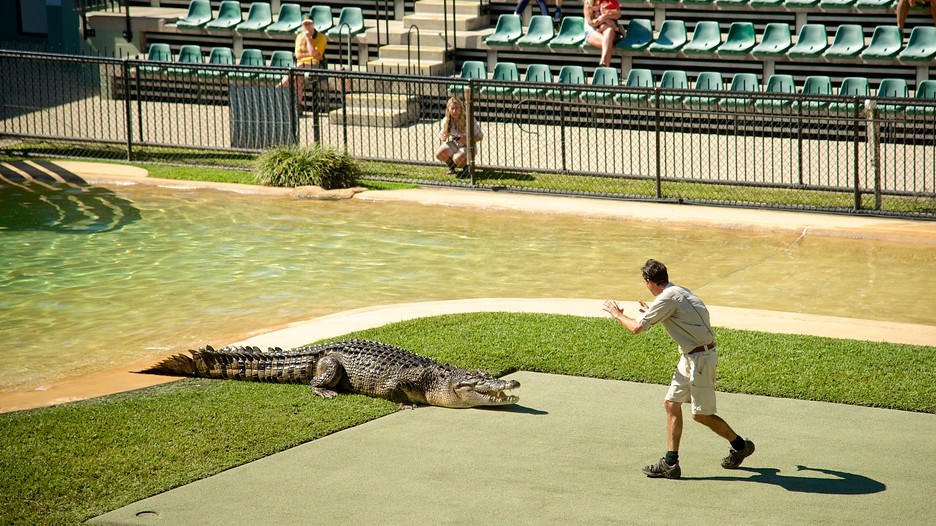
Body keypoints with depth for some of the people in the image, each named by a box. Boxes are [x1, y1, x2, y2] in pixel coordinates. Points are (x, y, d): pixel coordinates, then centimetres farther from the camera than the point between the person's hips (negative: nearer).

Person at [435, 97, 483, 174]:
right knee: (439, 154, -25)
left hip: (467, 146, -4)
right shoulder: (446, 121, -8)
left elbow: (480, 136, -15)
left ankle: (466, 164, 4)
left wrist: (467, 139, -31)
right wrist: (442, 137, -16)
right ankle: (451, 165, 8)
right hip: (453, 145, 4)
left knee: (457, 158, -35)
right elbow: (441, 133, 10)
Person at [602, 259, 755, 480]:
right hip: (690, 356, 10)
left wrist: (617, 314, 5)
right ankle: (671, 463, 6)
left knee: (701, 414, 1)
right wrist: (651, 312, 45)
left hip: (701, 358, -10)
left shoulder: (667, 299, -19)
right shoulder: (679, 292, 10)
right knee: (671, 403, 6)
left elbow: (636, 328, -14)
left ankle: (740, 445, 20)